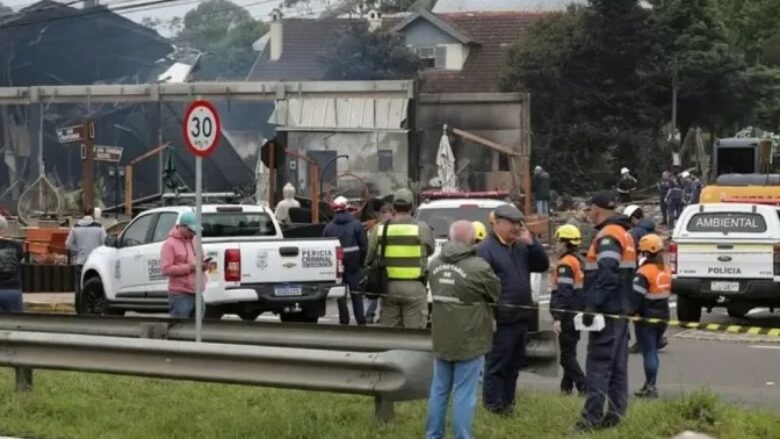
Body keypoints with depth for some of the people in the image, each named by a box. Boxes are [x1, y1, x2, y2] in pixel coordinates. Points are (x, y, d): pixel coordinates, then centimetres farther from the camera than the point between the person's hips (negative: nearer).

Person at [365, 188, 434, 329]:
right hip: (414, 287, -3)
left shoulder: (380, 229, 1)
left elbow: (369, 258, 4)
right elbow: (430, 249, 6)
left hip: (388, 287, 3)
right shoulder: (421, 228, -8)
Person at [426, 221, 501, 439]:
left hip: (441, 338, 6)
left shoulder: (435, 264, 2)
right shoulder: (479, 267, -18)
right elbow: (496, 294, -1)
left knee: (439, 389, 15)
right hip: (469, 340, -6)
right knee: (464, 394, -1)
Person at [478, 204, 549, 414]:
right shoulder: (486, 249, -10)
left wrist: (531, 242, -1)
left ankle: (507, 402, 22)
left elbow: (542, 265, 13)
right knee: (496, 364, -4)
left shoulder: (522, 246, 15)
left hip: (521, 317, 8)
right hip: (501, 319, -8)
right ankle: (493, 405, 1)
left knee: (514, 364, 14)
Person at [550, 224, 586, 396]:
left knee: (567, 355, -7)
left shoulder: (565, 264, -16)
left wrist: (557, 317, -25)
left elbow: (563, 293, -23)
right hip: (577, 315, 10)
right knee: (569, 353, 16)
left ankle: (584, 387, -14)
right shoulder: (578, 262, 14)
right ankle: (566, 387, 21)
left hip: (568, 316, -10)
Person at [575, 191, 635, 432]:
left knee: (598, 363, -10)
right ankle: (615, 414, 13)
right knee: (617, 364, 10)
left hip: (607, 311, -10)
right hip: (620, 308, 10)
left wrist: (592, 305, -26)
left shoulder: (608, 236, -15)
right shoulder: (624, 234, 17)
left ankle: (592, 417, -11)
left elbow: (607, 276, -26)